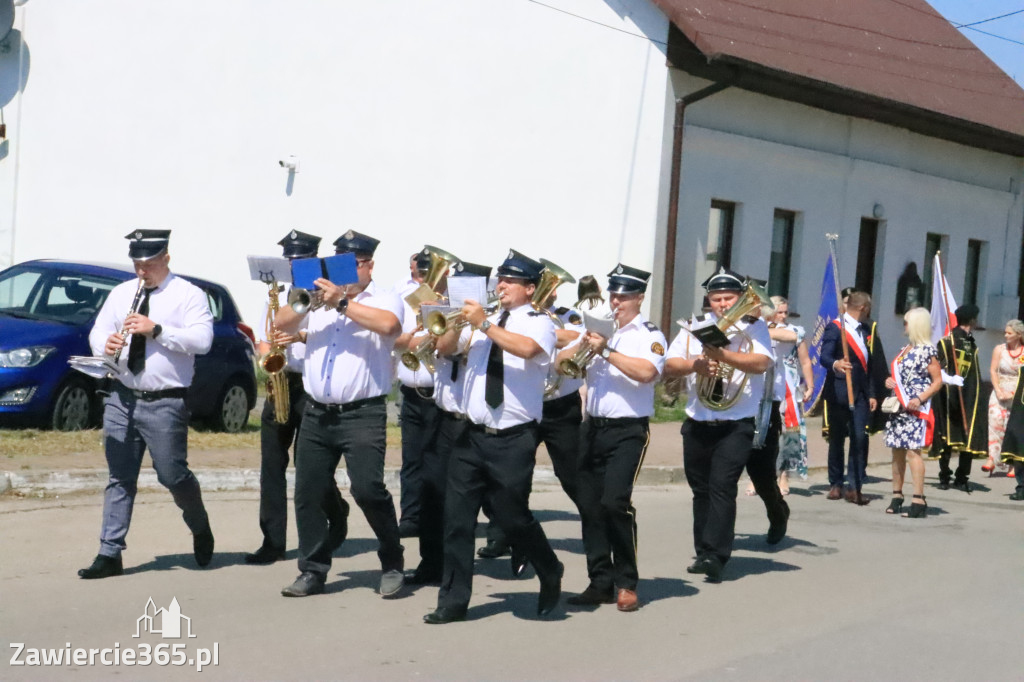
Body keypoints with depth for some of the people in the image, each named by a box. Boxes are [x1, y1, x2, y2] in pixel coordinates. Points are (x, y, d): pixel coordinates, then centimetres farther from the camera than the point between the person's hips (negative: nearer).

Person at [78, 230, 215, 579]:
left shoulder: (189, 295, -2)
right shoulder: (120, 293, 14)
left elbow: (202, 340, -14)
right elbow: (97, 331, 14)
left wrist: (157, 330, -23)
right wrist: (106, 344, -9)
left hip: (165, 403, -4)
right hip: (121, 398, 4)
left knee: (172, 475, -2)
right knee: (119, 479, 3)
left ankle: (201, 530, 26)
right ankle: (110, 553, 6)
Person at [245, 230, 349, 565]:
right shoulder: (275, 299, 15)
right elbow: (263, 344, 18)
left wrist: (302, 336, -23)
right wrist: (269, 356, -3)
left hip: (311, 386, -5)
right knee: (271, 462, -1)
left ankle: (337, 515, 26)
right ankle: (273, 541, 2)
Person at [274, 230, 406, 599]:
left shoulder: (383, 300, 2)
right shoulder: (320, 298, 15)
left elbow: (389, 324, -21)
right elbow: (282, 325, 9)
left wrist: (342, 302, -18)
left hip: (363, 415, -5)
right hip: (316, 414, 5)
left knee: (368, 488, -14)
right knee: (308, 493, 5)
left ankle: (392, 564, 5)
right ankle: (313, 571, 17)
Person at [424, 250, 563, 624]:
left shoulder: (538, 323, -2)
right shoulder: (480, 321, 13)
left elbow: (527, 348, -24)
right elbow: (443, 348, 8)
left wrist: (484, 324, -23)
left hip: (513, 440, -5)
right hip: (473, 435, 5)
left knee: (513, 517, 1)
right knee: (456, 517, 1)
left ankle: (550, 576, 28)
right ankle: (453, 600, 10)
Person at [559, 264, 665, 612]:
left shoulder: (649, 335, -2)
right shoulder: (598, 328, 14)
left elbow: (646, 372, -22)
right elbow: (561, 361, 8)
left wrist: (605, 351, -20)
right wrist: (584, 345, -10)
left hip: (628, 430, -6)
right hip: (593, 427, 6)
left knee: (615, 501, -17)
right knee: (589, 505, 6)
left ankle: (626, 584, -4)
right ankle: (600, 582, 16)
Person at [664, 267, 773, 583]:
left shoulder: (754, 327, -1)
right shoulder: (695, 327, 7)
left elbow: (761, 363, -19)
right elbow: (669, 365, 0)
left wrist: (723, 354, -32)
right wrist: (694, 364, -20)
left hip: (736, 426, -4)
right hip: (697, 424, 4)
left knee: (722, 488, -13)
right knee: (701, 491, 11)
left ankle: (716, 557, -14)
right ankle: (703, 552, 22)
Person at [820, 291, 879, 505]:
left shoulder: (865, 330, 17)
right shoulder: (835, 328, -3)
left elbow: (869, 364, 18)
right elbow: (825, 356, -16)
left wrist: (871, 394, 12)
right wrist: (835, 364, -39)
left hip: (861, 393, 5)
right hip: (839, 392, -4)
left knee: (859, 439, -7)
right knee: (836, 439, 4)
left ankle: (854, 487, -5)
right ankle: (835, 484, 14)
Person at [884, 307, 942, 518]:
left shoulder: (927, 350, -8)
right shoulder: (904, 349, 15)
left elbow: (937, 381, -8)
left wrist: (920, 399, -19)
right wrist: (890, 382, 5)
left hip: (916, 409, -8)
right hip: (898, 407, 8)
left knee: (913, 451, -12)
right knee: (897, 451, 9)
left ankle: (918, 500, -12)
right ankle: (897, 495, 17)